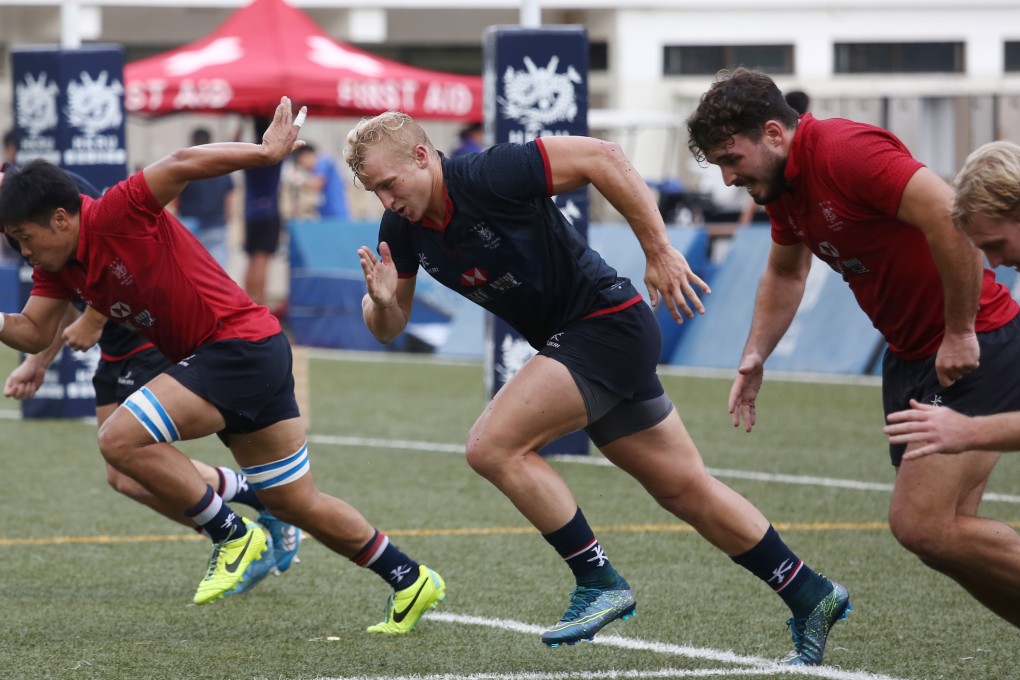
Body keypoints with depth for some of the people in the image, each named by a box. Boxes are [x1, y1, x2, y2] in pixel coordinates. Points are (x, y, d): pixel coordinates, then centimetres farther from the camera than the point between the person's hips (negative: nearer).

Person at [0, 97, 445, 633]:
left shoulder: (114, 216, -19)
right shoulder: (58, 266, 7)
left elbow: (182, 164, -29)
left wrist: (265, 153, -31)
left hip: (241, 344, -10)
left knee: (121, 438, -20)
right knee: (298, 504, 15)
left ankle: (232, 534, -7)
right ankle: (411, 581, 26)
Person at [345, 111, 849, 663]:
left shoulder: (488, 176, -23)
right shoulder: (402, 227, 0)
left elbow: (600, 157, -22)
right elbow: (388, 328, 6)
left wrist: (659, 251, -21)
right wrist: (381, 300, -18)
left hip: (608, 323, -9)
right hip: (570, 341, 9)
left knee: (493, 445, -19)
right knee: (687, 490, 14)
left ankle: (599, 581, -10)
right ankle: (810, 595, 24)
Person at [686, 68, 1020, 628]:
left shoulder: (845, 152, -21)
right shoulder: (782, 185, 9)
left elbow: (951, 215, -31)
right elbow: (786, 273, 28)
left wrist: (960, 333, -25)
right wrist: (755, 356, 15)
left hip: (971, 349, -9)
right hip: (910, 352, 10)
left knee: (921, 526, -17)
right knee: (943, 530, 6)